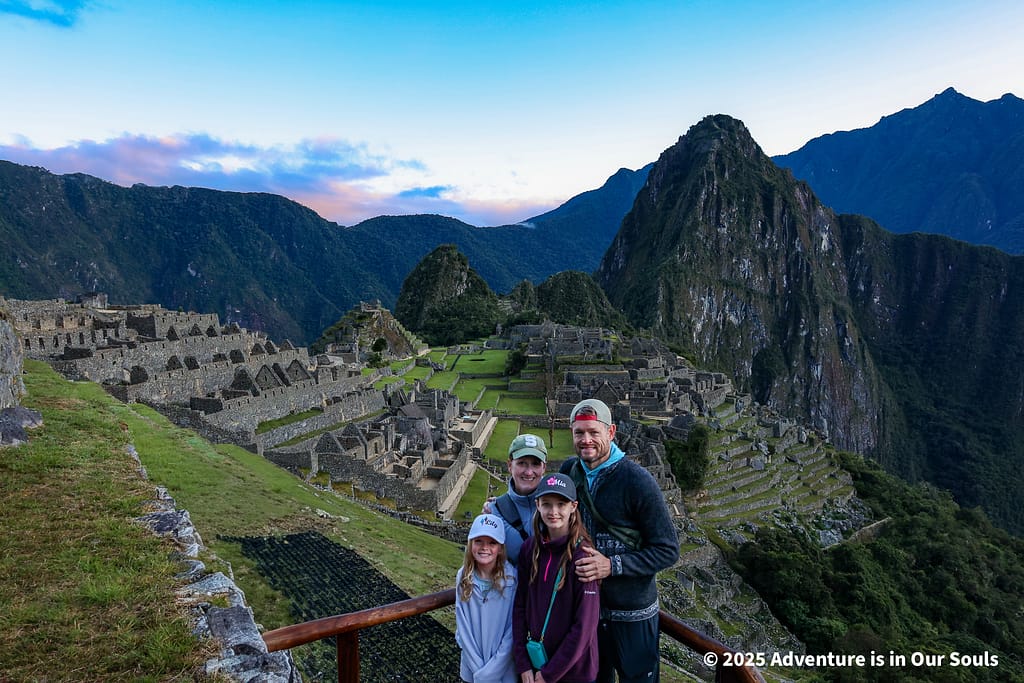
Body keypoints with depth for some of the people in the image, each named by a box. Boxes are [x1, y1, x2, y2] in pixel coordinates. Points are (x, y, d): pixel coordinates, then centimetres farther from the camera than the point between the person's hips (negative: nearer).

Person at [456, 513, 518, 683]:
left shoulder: (512, 579, -19)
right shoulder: (463, 578, -11)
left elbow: (513, 631, -14)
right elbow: (463, 626, -8)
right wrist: (479, 669, -11)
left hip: (504, 669, -2)